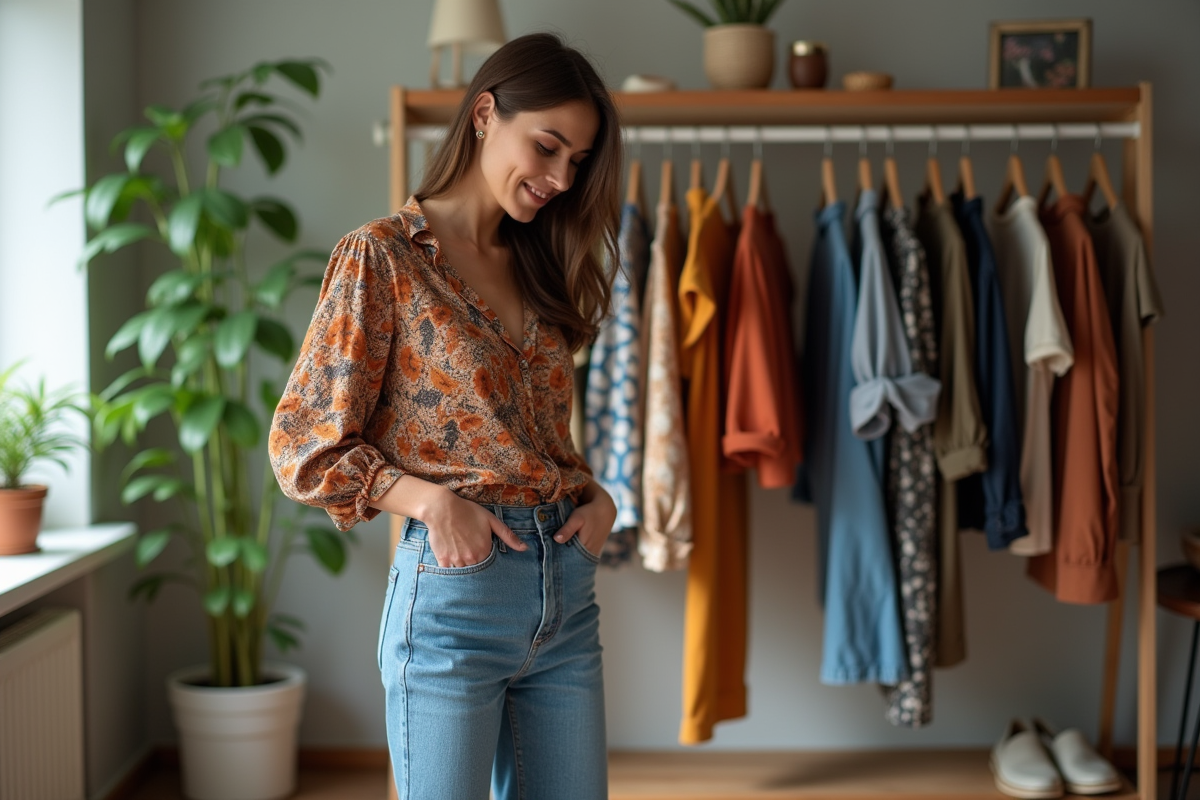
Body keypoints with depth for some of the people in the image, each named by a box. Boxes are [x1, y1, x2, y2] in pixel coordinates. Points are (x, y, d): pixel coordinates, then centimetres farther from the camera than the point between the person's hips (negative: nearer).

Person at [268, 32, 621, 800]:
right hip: (454, 586, -6)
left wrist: (596, 496, 2)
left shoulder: (535, 267, 14)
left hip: (566, 588, 6)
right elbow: (304, 446, -6)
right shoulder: (383, 256, -5)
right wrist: (430, 500, -18)